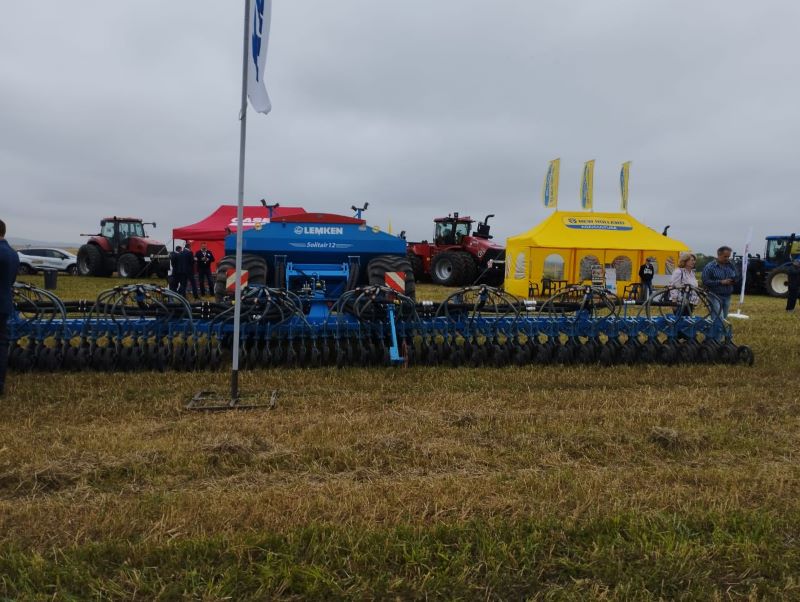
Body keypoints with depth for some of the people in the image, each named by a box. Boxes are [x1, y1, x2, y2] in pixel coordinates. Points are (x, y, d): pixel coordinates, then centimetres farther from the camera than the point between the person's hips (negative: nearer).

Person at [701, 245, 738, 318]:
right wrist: (721, 282, -20)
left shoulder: (730, 265, 9)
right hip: (715, 296, -6)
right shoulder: (709, 267, -8)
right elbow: (706, 282, -15)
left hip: (727, 296, 6)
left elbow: (736, 277, 19)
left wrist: (734, 281, -6)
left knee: (724, 318, 11)